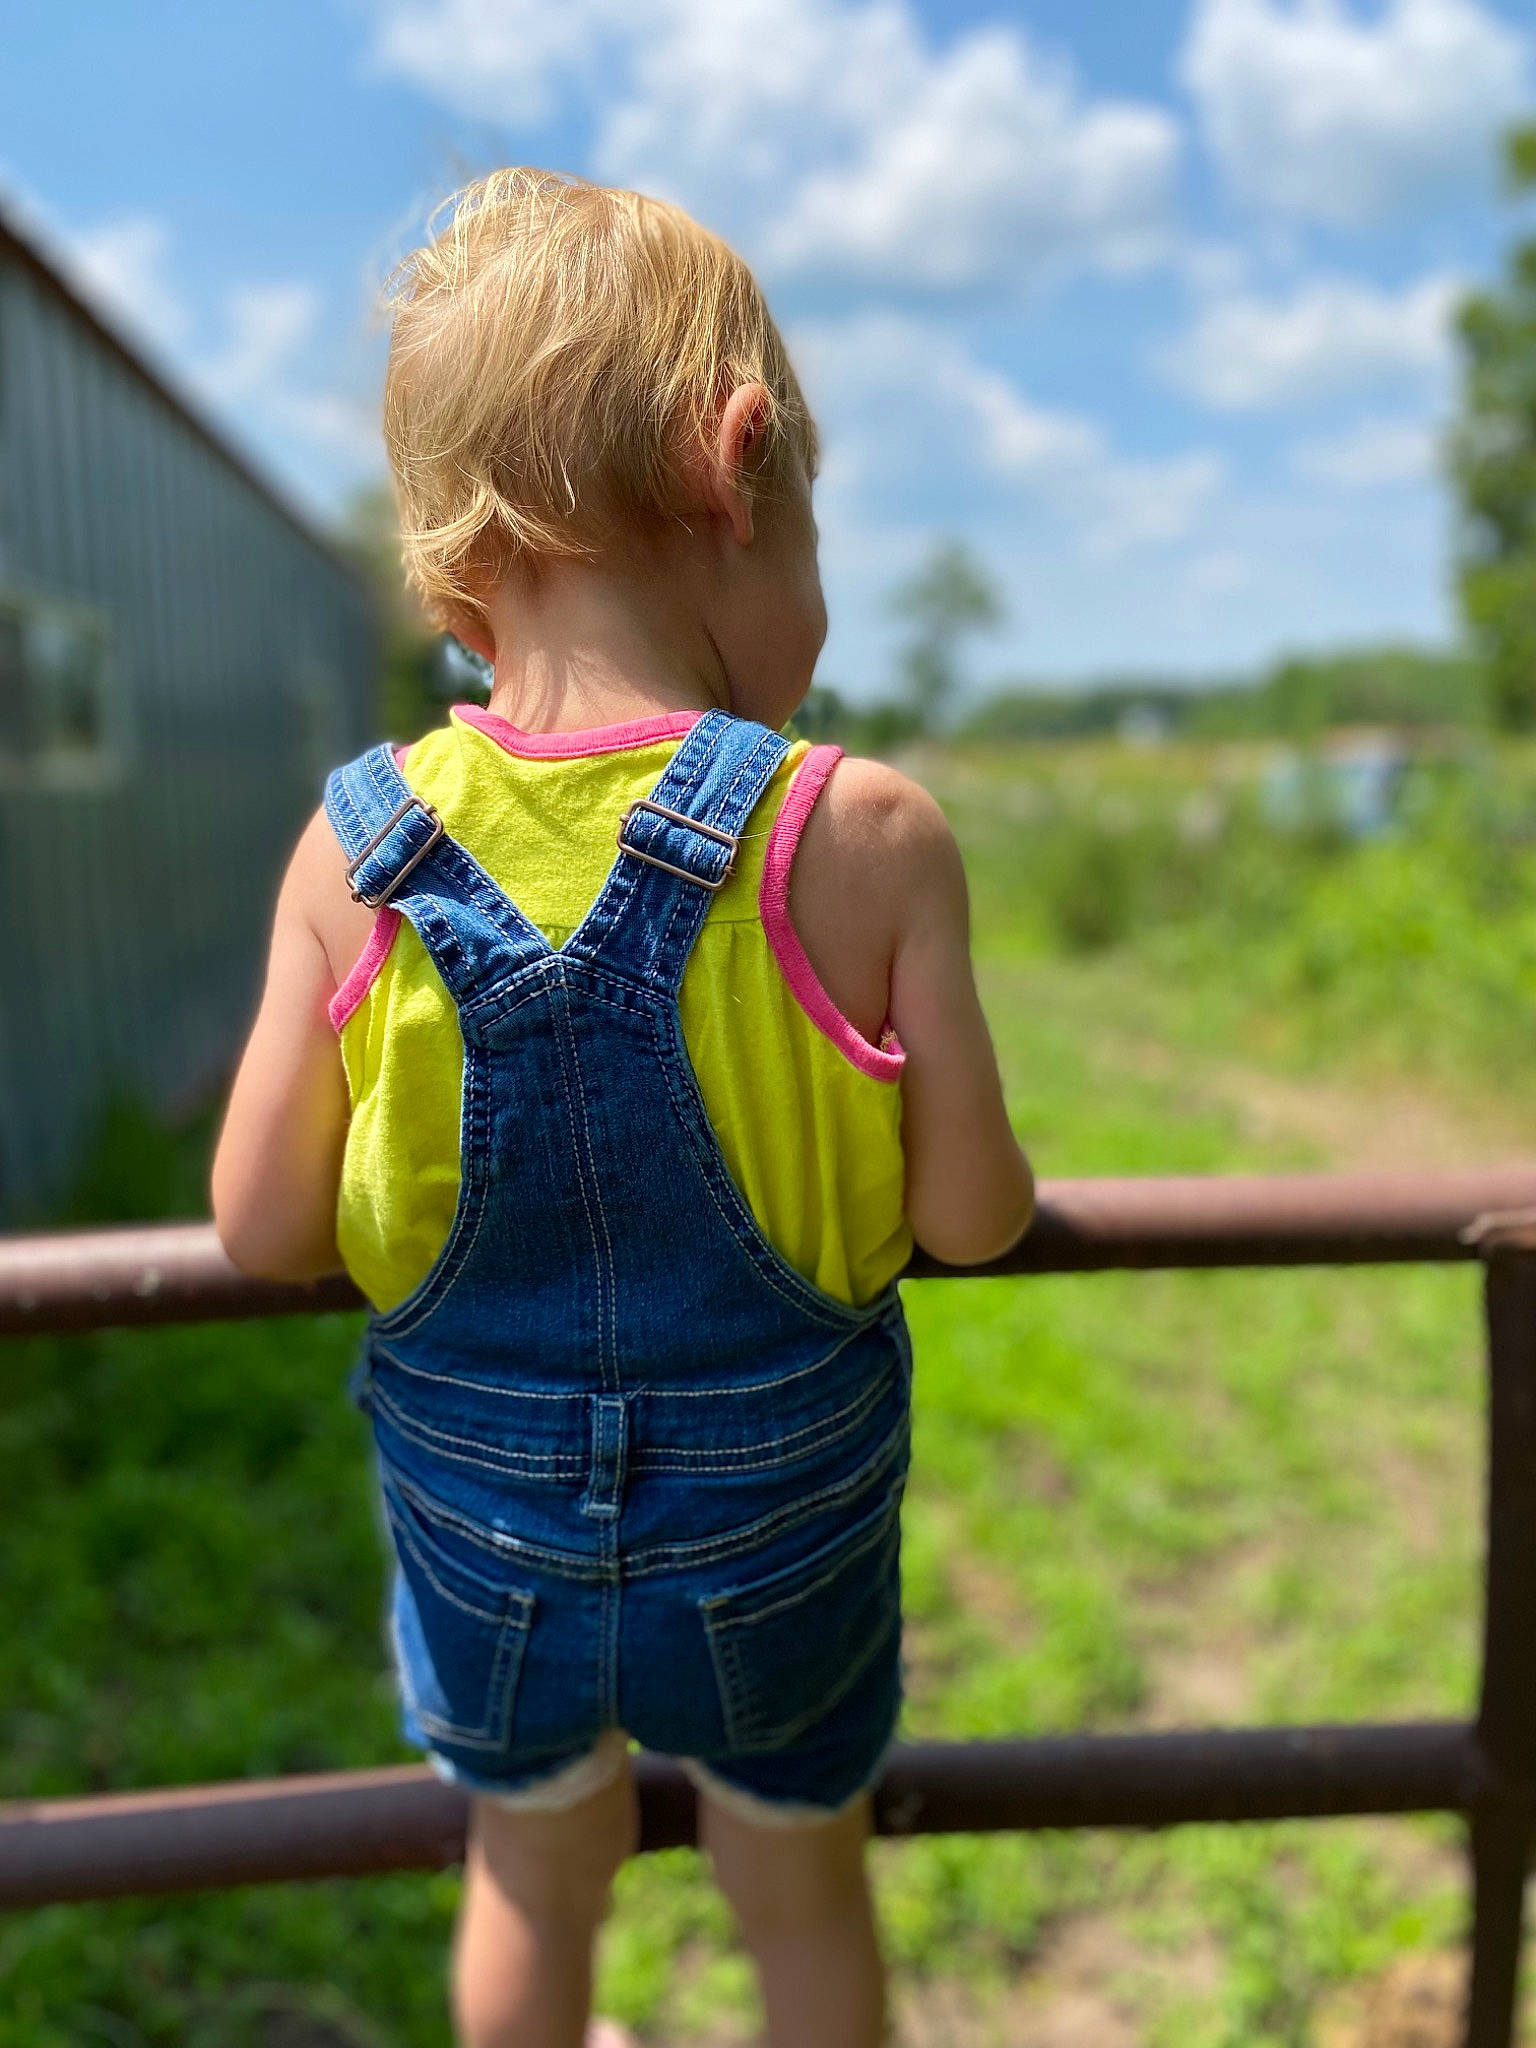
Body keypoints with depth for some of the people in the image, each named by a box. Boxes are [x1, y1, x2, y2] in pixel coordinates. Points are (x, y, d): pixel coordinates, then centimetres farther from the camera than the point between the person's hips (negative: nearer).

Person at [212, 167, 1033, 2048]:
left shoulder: (356, 846, -17)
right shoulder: (863, 837, -23)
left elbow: (263, 1229, -10)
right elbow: (973, 1217, -16)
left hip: (480, 1517, 2)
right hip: (776, 1522, -1)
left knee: (534, 1879, 32)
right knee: (804, 1895, 29)